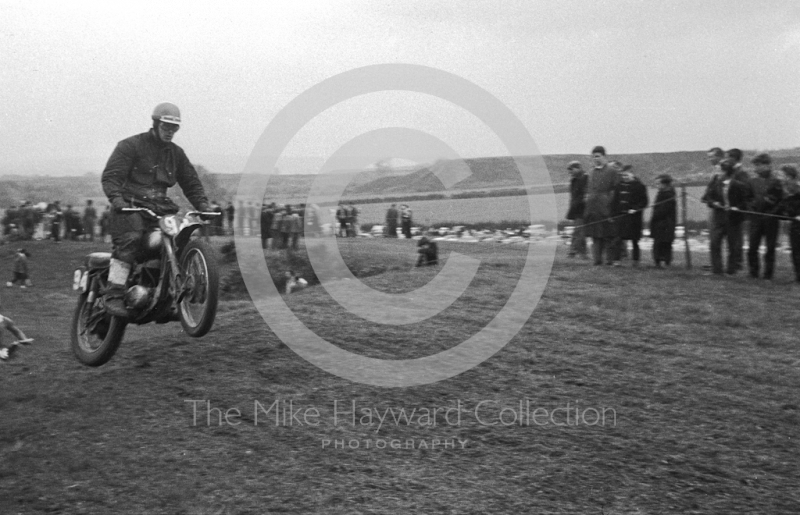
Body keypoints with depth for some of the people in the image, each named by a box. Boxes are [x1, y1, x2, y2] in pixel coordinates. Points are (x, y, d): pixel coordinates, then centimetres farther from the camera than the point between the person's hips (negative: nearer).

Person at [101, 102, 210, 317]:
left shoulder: (176, 153, 20)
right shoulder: (130, 146, 2)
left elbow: (191, 182, 20)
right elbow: (110, 175, -5)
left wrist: (203, 205, 3)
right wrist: (117, 198, -24)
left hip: (160, 208, 5)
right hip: (131, 206, -5)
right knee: (131, 239, -30)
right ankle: (114, 295, -28)